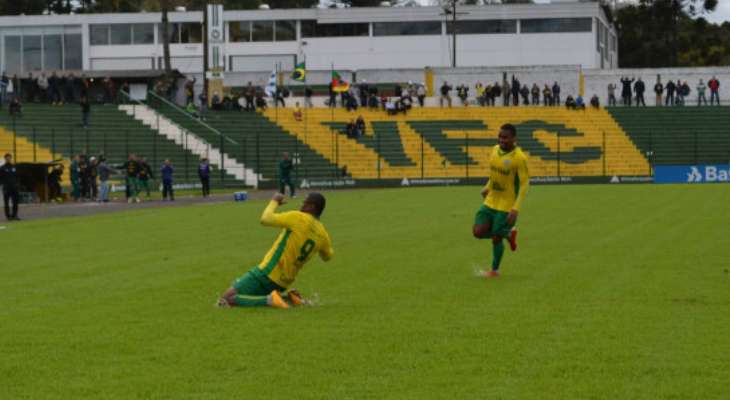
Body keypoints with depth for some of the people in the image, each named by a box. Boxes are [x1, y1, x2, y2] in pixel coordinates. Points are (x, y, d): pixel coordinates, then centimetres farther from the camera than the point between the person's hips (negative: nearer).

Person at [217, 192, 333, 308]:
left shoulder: (298, 218, -14)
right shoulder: (323, 236, 5)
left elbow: (265, 220, -17)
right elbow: (328, 256, 26)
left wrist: (274, 201, 0)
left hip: (267, 273, -7)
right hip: (283, 284, 7)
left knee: (225, 301, -10)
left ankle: (270, 299, -22)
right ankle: (290, 298, 10)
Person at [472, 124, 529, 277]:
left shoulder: (519, 158, -19)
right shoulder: (496, 150, 3)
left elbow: (525, 184, -17)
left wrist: (516, 208, -23)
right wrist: (487, 187, 17)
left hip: (507, 206, -7)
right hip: (490, 202, 7)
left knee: (496, 239, 0)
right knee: (478, 232, -3)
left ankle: (495, 270, 26)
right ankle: (509, 234, 24)